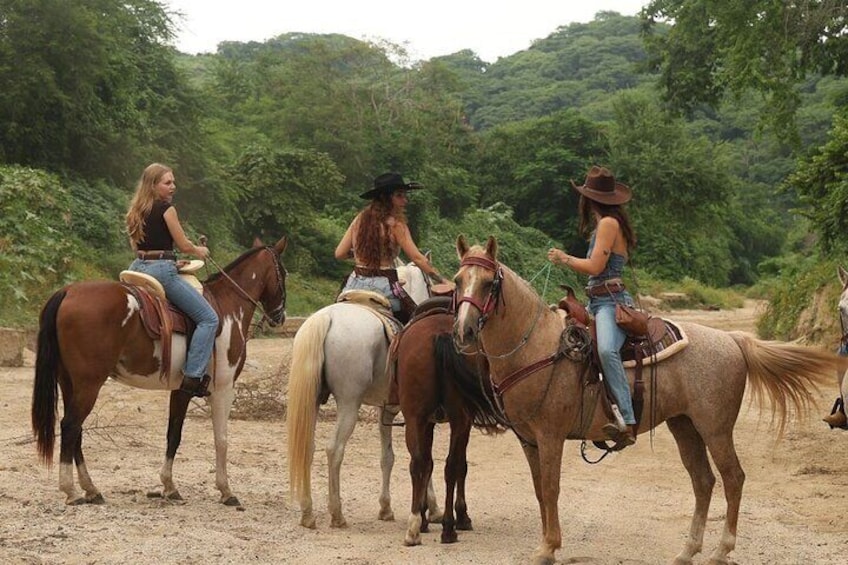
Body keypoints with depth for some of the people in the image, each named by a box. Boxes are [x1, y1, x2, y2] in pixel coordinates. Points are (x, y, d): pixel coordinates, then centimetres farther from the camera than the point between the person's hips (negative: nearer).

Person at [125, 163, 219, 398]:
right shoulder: (166, 209, -7)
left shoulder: (136, 211, 16)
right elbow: (184, 245, -6)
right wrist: (199, 251, 16)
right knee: (209, 318, -7)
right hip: (162, 271, -9)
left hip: (138, 267, 9)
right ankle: (193, 376, -17)